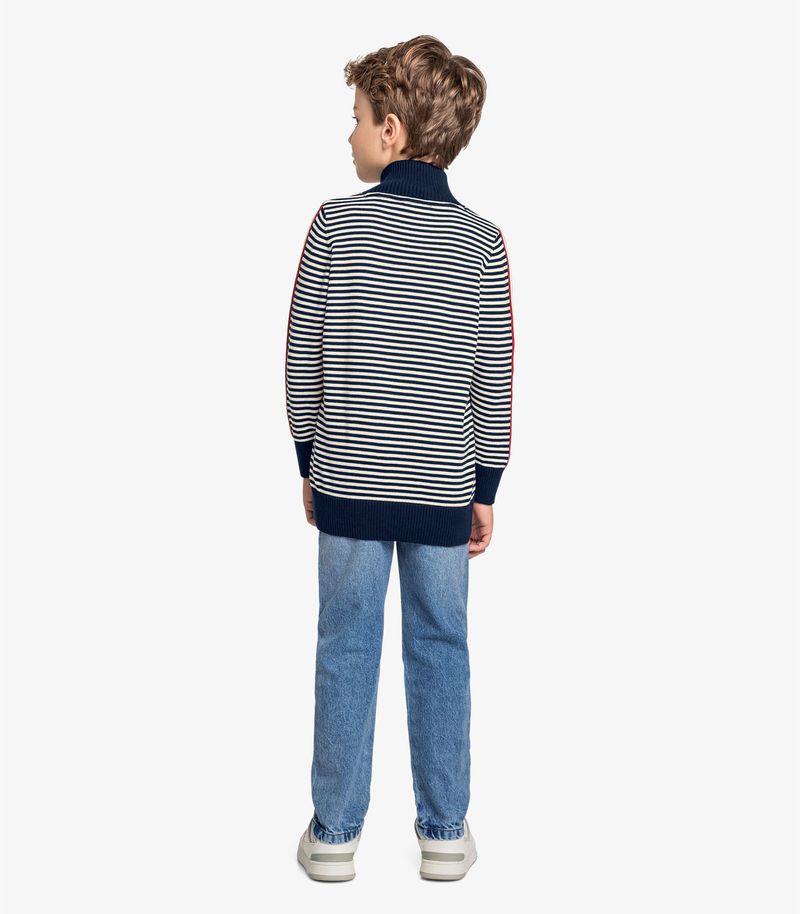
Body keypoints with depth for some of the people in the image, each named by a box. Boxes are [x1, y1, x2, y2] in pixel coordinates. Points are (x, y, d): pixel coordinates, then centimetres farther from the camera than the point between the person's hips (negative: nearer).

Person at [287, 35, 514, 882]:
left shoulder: (334, 223, -7)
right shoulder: (481, 241, -4)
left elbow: (303, 359, -3)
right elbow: (493, 383, -3)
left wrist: (309, 462, 9)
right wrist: (486, 489, 7)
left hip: (348, 479, -1)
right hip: (443, 488, 1)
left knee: (347, 647, 9)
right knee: (440, 649, 11)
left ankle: (335, 833, 19)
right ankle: (445, 831, 21)